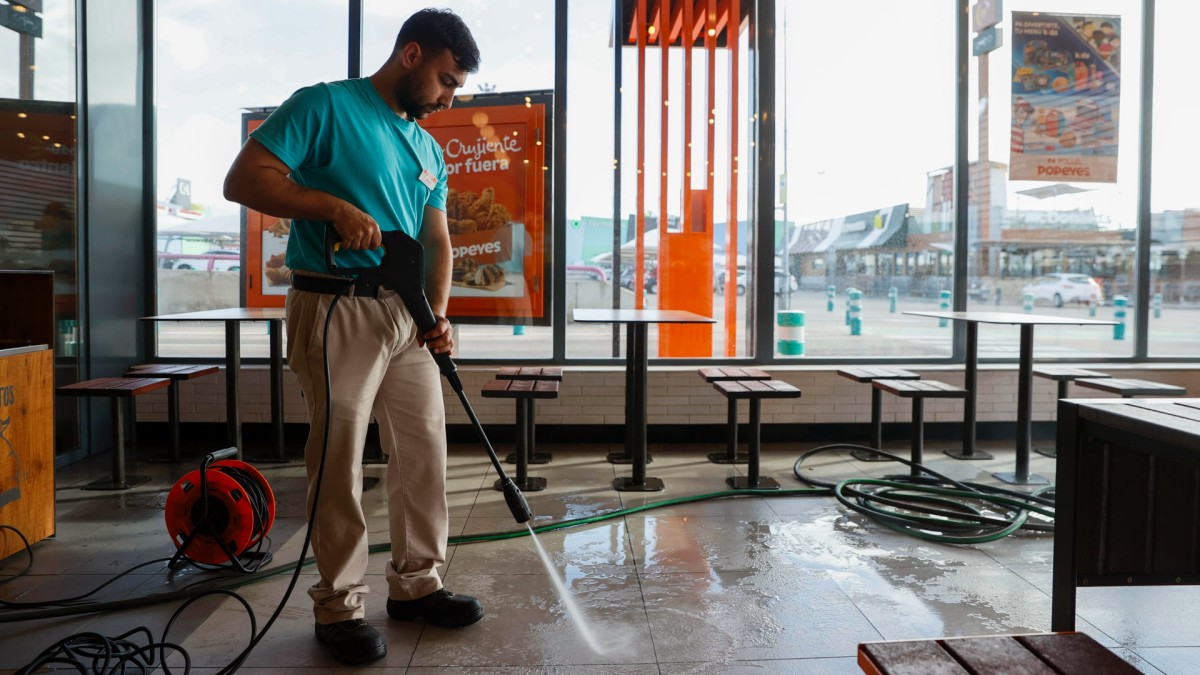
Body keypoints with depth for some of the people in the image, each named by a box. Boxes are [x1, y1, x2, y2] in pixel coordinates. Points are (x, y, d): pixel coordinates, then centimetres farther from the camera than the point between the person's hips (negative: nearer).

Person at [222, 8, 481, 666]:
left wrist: (438, 311, -4)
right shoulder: (325, 106, -4)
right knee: (339, 462, -1)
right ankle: (339, 607, 13)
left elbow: (436, 241, 13)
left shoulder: (429, 150, 17)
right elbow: (243, 179, -10)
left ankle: (416, 584, 25)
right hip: (336, 309, -7)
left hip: (406, 316, 7)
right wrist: (335, 205, -20)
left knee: (425, 452, 9)